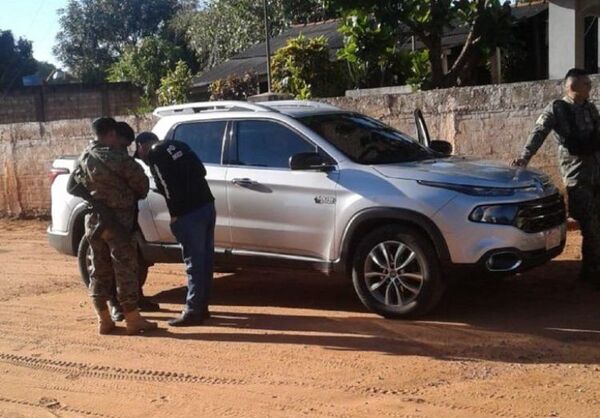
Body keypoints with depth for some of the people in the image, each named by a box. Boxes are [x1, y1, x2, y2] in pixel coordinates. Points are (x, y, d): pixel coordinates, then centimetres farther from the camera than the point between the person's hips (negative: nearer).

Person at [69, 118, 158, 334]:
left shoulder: (85, 157, 6)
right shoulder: (118, 158, -15)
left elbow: (73, 185, 14)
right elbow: (141, 183, -8)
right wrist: (138, 195, 13)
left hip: (93, 219, 7)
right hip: (117, 219, -7)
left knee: (99, 269, 12)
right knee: (125, 268, -1)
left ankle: (104, 320, 17)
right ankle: (133, 320, 4)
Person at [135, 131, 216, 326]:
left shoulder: (154, 155, -4)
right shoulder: (177, 146, 18)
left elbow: (169, 188, -12)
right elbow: (201, 170, 16)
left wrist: (175, 214, -1)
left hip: (189, 213, -8)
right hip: (207, 204, 8)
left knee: (194, 263, -3)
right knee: (205, 260, 13)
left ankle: (193, 311, 3)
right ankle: (201, 306, 22)